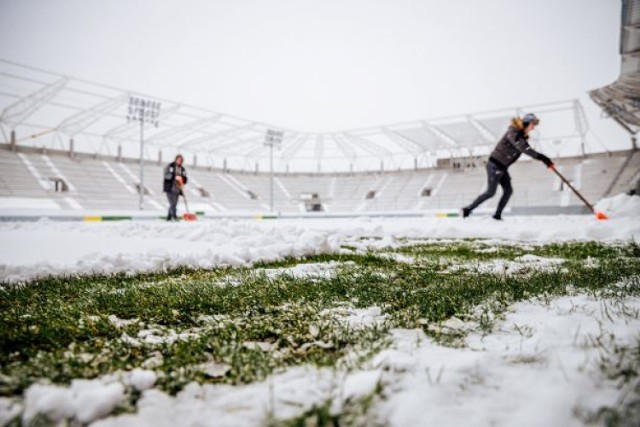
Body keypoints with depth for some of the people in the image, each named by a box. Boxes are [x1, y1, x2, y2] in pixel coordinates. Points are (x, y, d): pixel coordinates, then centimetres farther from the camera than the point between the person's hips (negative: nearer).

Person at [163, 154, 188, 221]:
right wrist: (175, 177, -25)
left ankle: (169, 217, 12)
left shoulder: (182, 169, 15)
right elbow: (166, 174, -13)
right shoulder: (170, 166, 0)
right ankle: (174, 217, -20)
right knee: (173, 203, -16)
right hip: (169, 188, -5)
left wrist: (183, 183, -10)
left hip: (177, 189, 5)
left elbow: (185, 178, 12)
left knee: (174, 204, 4)